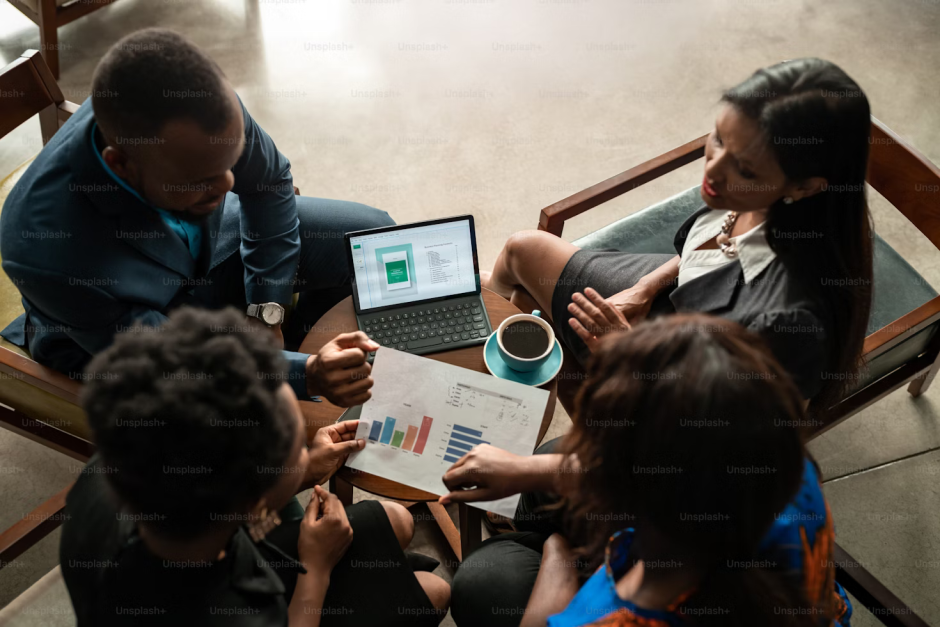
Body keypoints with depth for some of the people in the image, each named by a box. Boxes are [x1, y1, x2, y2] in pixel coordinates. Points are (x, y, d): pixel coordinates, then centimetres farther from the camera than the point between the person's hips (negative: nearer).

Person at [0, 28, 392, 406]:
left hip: (205, 239, 5)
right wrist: (304, 374, -38)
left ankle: (293, 338, 26)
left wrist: (267, 309, -9)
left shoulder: (203, 106, -31)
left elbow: (270, 181, -10)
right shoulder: (49, 254, -41)